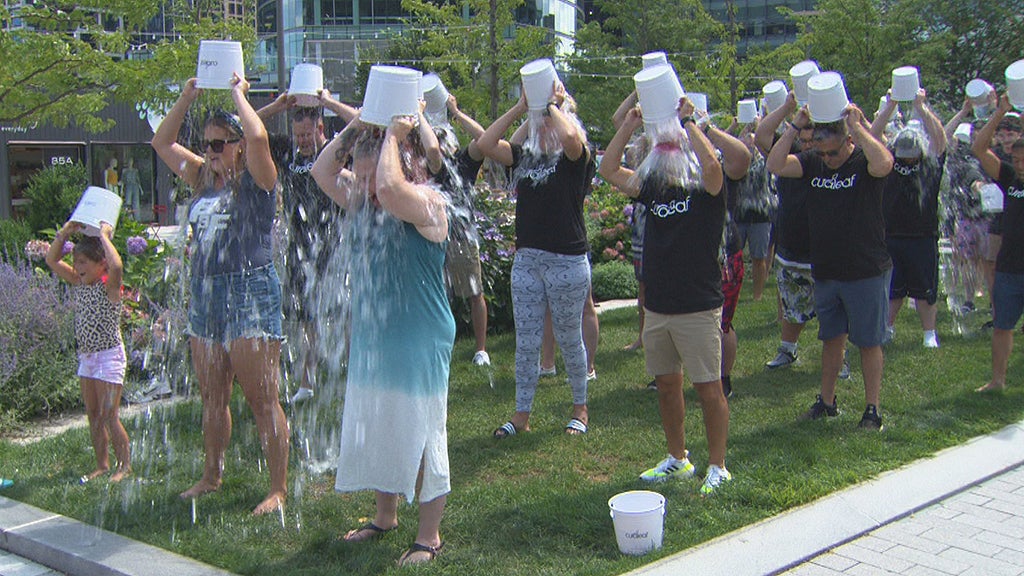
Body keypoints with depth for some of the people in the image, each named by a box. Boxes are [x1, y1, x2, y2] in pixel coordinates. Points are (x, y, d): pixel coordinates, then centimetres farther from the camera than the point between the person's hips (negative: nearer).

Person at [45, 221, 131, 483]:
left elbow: (116, 265, -36)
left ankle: (125, 464, 6)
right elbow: (52, 260, 11)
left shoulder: (109, 286, -14)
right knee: (93, 415, 11)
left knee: (108, 415, -5)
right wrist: (64, 233, 0)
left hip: (109, 356, -8)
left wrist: (104, 236, -25)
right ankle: (102, 464, 20)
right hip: (86, 356, 8)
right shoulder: (78, 284, 7)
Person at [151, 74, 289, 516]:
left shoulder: (255, 179, -6)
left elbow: (258, 137, -25)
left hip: (250, 297, -7)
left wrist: (239, 93, -9)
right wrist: (186, 98, 13)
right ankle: (211, 476, 30)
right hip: (204, 297, 7)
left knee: (262, 400, -4)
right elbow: (162, 143, 22)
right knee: (212, 398, 16)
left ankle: (278, 488, 3)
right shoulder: (204, 178, 13)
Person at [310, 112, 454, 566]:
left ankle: (429, 536, 13)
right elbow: (322, 171, 12)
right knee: (376, 432, 19)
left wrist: (392, 136, -21)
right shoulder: (362, 201, 8)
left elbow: (390, 187, -35)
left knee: (420, 436, 1)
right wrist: (354, 128, 2)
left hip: (418, 344, -8)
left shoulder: (426, 202, -16)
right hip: (370, 340, 8)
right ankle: (385, 517, 37)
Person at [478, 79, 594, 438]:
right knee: (526, 343, 9)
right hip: (526, 260, 5)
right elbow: (485, 144, 1)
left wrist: (554, 105, -11)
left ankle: (580, 408, 25)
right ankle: (522, 414, 18)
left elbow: (570, 136, -29)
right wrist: (519, 108, 1)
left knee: (569, 340, 8)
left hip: (568, 263, -5)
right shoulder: (525, 156, 10)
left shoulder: (576, 158, -6)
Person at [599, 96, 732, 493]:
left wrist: (686, 121, -20)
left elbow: (712, 164, -30)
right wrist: (630, 125, 0)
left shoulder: (705, 190, -7)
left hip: (698, 308, -6)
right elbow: (609, 169, 8)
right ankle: (678, 460, 29)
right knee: (667, 386, 15)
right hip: (657, 308, 6)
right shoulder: (654, 188, 10)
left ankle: (717, 467, 13)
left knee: (708, 389, 1)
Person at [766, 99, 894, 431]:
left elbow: (884, 164, -33)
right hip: (825, 273, 5)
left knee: (869, 342, 4)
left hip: (866, 273, -5)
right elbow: (775, 165, -9)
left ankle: (872, 409, 12)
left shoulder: (864, 162, -10)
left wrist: (858, 126, -25)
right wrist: (796, 127, -12)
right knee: (831, 338, 15)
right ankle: (827, 401, 27)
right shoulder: (813, 163, 3)